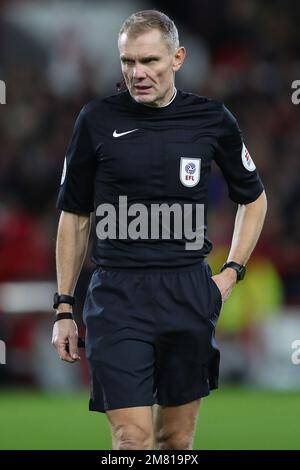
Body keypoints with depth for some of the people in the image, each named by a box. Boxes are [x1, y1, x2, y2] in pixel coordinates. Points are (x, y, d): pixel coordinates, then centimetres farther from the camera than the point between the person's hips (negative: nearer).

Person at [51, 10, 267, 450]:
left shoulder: (212, 119, 3)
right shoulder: (97, 120, -1)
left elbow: (253, 198, 19)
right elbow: (74, 215, 8)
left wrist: (232, 272, 8)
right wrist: (64, 307, 5)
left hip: (190, 295, 2)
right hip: (116, 296, -2)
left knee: (177, 439, 8)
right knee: (133, 439, -12)